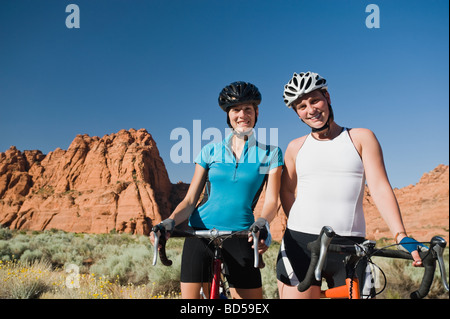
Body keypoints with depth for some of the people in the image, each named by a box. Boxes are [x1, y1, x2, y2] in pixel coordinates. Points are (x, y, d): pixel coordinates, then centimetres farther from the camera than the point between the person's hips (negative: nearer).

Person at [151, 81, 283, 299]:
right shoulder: (210, 151, 8)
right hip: (200, 230, 1)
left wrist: (262, 223, -24)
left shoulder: (270, 153, 5)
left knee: (252, 296, -3)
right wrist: (169, 222, -14)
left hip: (240, 235, 0)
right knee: (189, 296, -2)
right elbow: (190, 199, 5)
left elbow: (271, 201, -2)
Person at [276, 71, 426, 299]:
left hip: (350, 245, 0)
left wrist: (401, 236, -13)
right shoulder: (296, 148, 11)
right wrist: (299, 226, 10)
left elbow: (380, 189, -3)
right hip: (300, 243, 1)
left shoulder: (362, 138, 6)